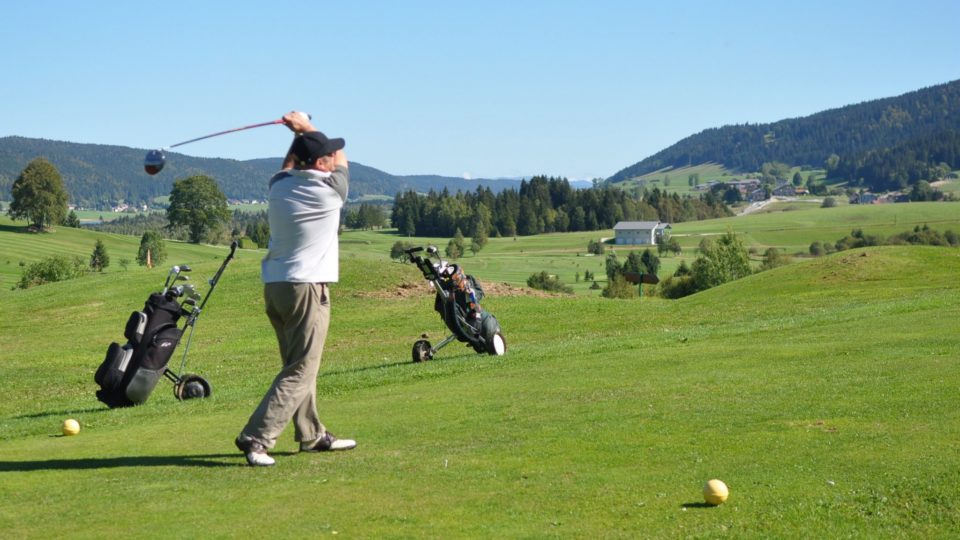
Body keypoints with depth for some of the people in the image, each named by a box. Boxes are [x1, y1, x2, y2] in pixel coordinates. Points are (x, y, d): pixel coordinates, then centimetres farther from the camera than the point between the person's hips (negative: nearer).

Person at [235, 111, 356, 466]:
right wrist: (307, 127, 21)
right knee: (299, 372, -7)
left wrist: (299, 135, 30)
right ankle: (256, 438, -15)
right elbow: (342, 157, 12)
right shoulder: (329, 190, -9)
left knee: (299, 365, 18)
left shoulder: (280, 186, 5)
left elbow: (289, 167, 32)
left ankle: (312, 435, 26)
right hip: (307, 288, -8)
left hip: (274, 286, 8)